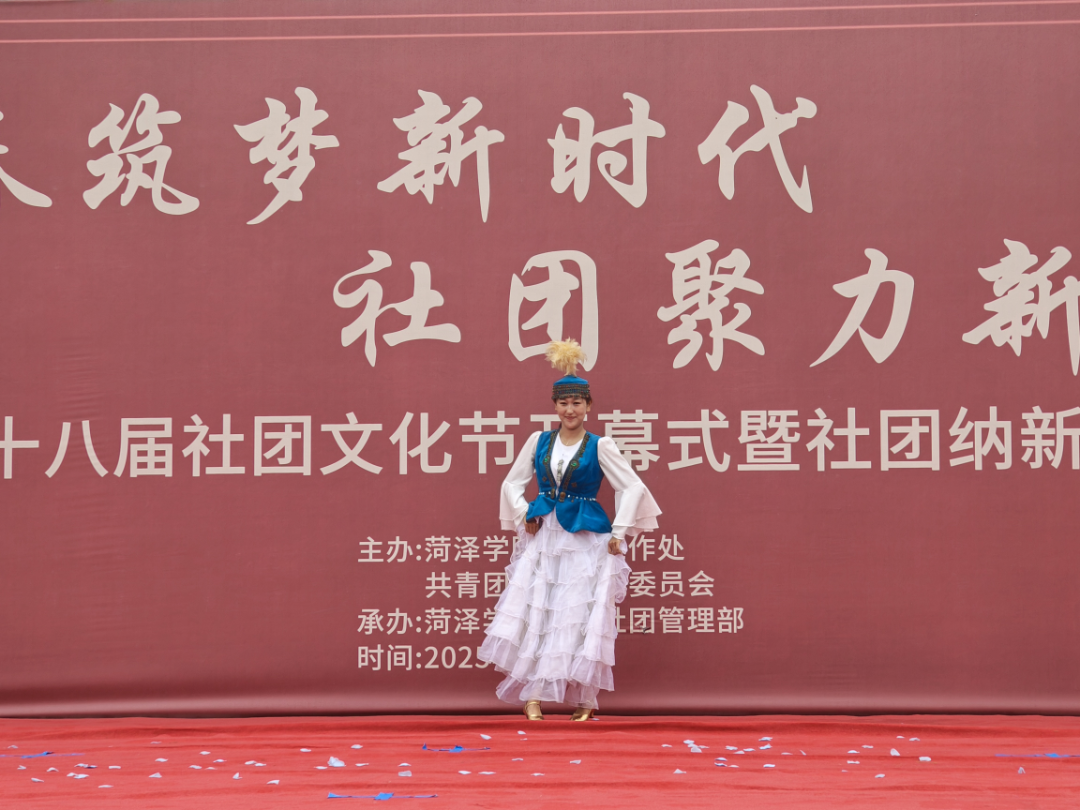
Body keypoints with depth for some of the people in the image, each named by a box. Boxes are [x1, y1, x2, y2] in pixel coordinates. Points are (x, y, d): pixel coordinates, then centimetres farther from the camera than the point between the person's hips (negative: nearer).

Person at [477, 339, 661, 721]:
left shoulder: (600, 446, -2)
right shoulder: (538, 441, 8)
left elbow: (632, 488, -1)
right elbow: (512, 482, 17)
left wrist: (619, 533, -4)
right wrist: (523, 515, 3)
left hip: (586, 540, -3)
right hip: (543, 537, 3)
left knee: (582, 617, -4)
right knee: (533, 611, -5)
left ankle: (586, 701, 4)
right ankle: (532, 697, -2)